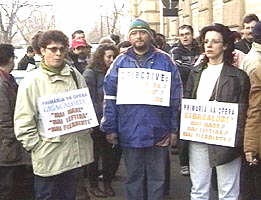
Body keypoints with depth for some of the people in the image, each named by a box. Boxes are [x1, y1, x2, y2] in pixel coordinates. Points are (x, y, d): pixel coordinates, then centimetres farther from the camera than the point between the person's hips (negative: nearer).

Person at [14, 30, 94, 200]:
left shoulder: (75, 75, 8)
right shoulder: (32, 81, -6)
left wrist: (87, 129, 5)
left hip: (78, 153, 4)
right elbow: (23, 123, -8)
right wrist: (38, 147, -12)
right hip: (49, 157, -4)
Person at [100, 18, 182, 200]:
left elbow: (176, 96, 0)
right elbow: (110, 97, 3)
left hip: (158, 131, -1)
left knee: (157, 178, 12)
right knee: (134, 177, 15)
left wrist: (174, 129, -3)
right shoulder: (121, 62, 5)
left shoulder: (164, 60, 1)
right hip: (129, 132, 1)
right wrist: (110, 128, -1)